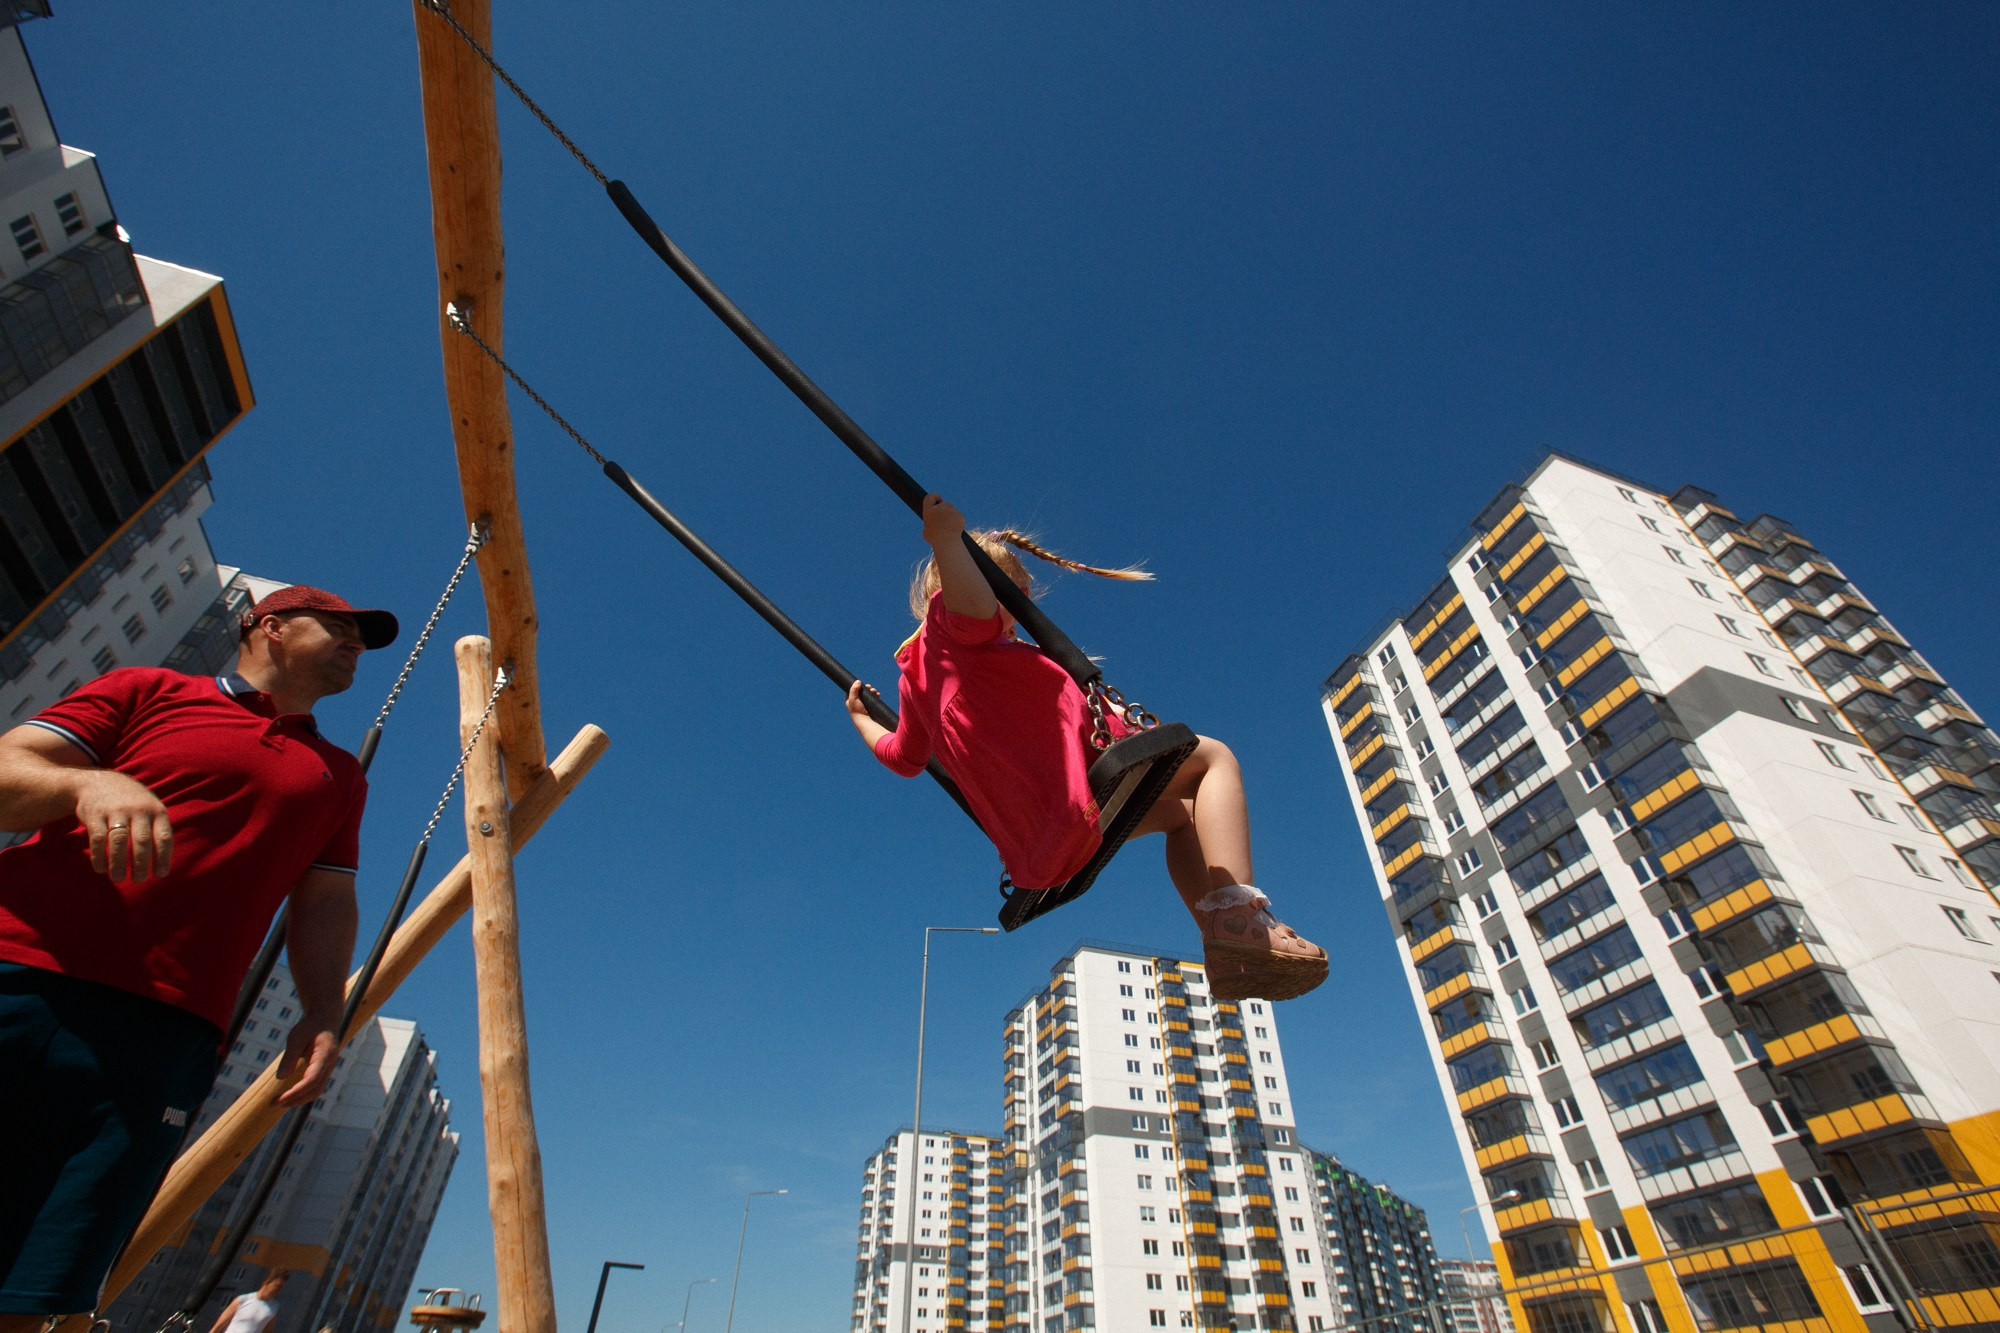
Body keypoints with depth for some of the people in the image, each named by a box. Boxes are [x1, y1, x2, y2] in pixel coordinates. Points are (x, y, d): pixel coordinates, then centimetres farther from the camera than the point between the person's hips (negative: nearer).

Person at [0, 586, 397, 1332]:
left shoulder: (338, 776, 21)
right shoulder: (146, 691, 14)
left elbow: (326, 902, 16)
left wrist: (323, 1013, 1)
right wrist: (88, 783, -17)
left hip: (162, 1035, 2)